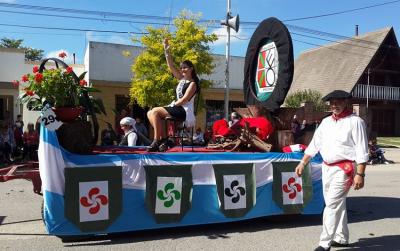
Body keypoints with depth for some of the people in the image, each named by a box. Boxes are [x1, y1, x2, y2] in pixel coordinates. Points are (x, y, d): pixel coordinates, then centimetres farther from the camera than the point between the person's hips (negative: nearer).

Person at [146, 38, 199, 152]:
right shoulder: (182, 79, 16)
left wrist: (172, 105, -11)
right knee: (150, 113, -2)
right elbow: (171, 67, 11)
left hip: (185, 111, -8)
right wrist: (166, 51, 5)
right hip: (178, 108, 9)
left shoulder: (192, 83, -5)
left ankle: (157, 140, -20)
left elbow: (184, 99, -15)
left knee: (155, 111, -22)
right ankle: (163, 137, -8)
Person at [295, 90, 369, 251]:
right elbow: (314, 144, 14)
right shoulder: (326, 122, 11)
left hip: (344, 169, -7)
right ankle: (342, 238, 30)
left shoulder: (355, 122, -8)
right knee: (338, 204, 16)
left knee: (332, 205, -9)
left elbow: (362, 150, -12)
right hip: (326, 167, 7)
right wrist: (303, 163, 10)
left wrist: (360, 174, -17)